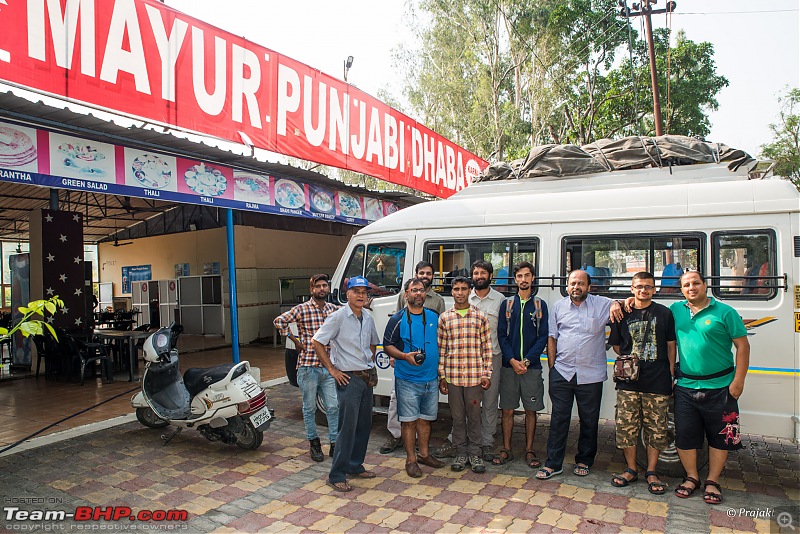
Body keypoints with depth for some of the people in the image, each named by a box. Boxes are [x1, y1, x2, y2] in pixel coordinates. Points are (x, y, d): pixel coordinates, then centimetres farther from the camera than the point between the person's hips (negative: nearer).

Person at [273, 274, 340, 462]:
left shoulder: (334, 309, 8)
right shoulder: (302, 309, -5)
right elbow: (279, 321, -11)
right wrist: (295, 340, -10)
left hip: (329, 367, 3)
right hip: (308, 366, -3)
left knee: (333, 407, 4)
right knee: (310, 408, 9)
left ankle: (334, 443, 17)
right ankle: (314, 443, 25)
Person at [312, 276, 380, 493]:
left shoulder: (368, 318, 9)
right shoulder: (338, 317, -12)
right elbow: (317, 342, -13)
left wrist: (371, 365, 12)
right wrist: (332, 370, -13)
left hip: (367, 377, 7)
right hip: (348, 377, -7)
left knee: (364, 425, 14)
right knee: (348, 427, -7)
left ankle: (355, 466, 28)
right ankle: (336, 475, 4)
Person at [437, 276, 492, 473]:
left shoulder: (480, 317, 3)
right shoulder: (444, 318, 5)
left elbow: (487, 347, 4)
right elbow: (441, 348, 5)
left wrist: (487, 374, -1)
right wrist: (441, 376, 1)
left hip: (475, 376, -1)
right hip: (452, 376, 1)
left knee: (474, 416, 8)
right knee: (457, 416, 10)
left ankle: (475, 454, 22)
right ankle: (461, 453, 24)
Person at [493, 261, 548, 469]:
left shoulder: (540, 305, 5)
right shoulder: (507, 304, 6)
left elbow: (543, 337, 0)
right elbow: (501, 335, 3)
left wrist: (527, 360, -11)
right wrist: (512, 360, -10)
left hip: (532, 366, 0)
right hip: (509, 365, 1)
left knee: (531, 410, 6)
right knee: (507, 410, 5)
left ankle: (529, 451, 18)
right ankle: (506, 450, 16)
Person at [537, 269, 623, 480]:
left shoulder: (601, 304, 1)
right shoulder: (558, 307, 8)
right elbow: (551, 338, 10)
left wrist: (618, 303, -15)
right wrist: (552, 366, 4)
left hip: (591, 374, -1)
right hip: (561, 373, 1)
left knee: (589, 420, 11)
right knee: (558, 418, 5)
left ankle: (584, 461, 28)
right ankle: (553, 464, 13)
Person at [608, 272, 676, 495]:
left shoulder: (664, 313, 3)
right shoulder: (622, 314, 6)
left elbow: (671, 345, 6)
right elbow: (616, 345, 15)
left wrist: (670, 373, 3)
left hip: (657, 383, -1)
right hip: (629, 382, 1)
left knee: (656, 429, 5)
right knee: (626, 427, 5)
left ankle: (651, 472, 19)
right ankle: (631, 469, 19)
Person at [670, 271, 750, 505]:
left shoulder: (724, 312, -4)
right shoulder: (675, 310, 6)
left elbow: (742, 346, -4)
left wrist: (738, 380, -9)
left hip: (719, 387, -3)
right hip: (685, 387, 3)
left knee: (720, 436, 8)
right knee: (684, 435, 7)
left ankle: (712, 481, 23)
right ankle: (691, 477, 25)